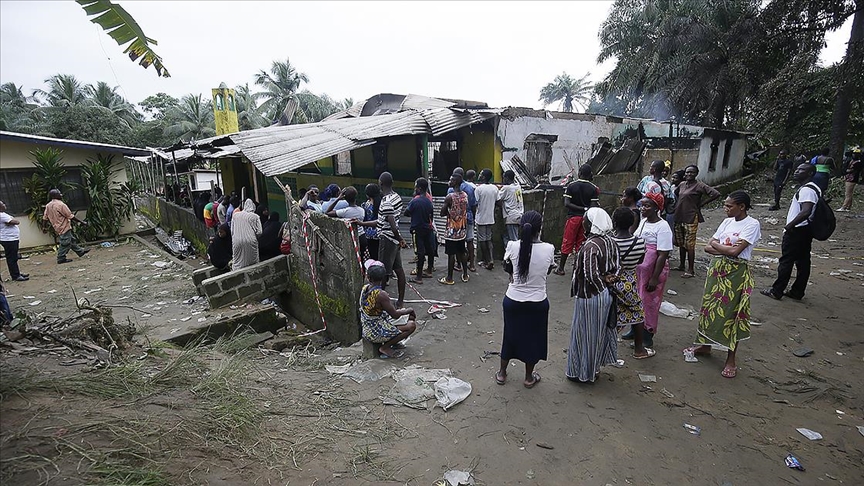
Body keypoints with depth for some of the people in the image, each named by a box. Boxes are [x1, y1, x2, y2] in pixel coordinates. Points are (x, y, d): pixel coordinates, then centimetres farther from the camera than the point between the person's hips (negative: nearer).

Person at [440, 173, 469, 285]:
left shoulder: (450, 197, -19)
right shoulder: (465, 195, 2)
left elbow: (442, 213, -14)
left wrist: (449, 212, 3)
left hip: (452, 230, -7)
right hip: (462, 229, 7)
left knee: (451, 254, 1)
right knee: (462, 252, 16)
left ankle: (449, 278, 9)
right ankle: (465, 275, 26)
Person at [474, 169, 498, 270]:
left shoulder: (479, 188, -14)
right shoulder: (495, 188, 2)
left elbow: (475, 204, -13)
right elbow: (496, 203, 7)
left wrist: (473, 219, -4)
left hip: (480, 219, -5)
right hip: (490, 219, 5)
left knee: (482, 240, 6)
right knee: (489, 239, 16)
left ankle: (485, 261, 11)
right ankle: (491, 260, 8)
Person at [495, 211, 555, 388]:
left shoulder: (512, 246, -16)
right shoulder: (548, 249, -16)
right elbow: (549, 270, 3)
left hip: (513, 300, 1)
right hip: (537, 303, 0)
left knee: (510, 334, 20)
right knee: (533, 337, 19)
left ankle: (501, 373, 37)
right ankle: (529, 377, 36)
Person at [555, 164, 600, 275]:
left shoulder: (571, 185, -4)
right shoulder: (594, 188, -4)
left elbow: (566, 204, -12)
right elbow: (593, 207, -10)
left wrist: (581, 208, -10)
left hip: (573, 217, -1)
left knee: (567, 243, 7)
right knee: (581, 244, 10)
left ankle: (561, 268, 13)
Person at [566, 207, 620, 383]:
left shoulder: (590, 246, -26)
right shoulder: (611, 242, 0)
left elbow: (591, 275, -29)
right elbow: (615, 267, 6)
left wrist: (602, 283, -12)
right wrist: (608, 280, -5)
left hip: (589, 296, -8)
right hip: (606, 295, 8)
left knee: (584, 333, 8)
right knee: (599, 332, 21)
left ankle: (582, 373, 24)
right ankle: (594, 367, 38)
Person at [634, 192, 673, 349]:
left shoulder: (662, 227, -17)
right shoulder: (643, 221, 7)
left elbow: (663, 255, -20)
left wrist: (655, 278, -22)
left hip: (653, 271, -7)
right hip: (638, 269, 7)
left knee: (649, 302, 4)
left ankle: (647, 337, 19)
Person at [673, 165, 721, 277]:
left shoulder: (699, 185, -9)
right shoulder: (682, 184, 11)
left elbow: (715, 194, -19)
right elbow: (676, 193, 32)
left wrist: (700, 204, -13)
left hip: (691, 218, -7)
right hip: (679, 217, 7)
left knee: (689, 245, -5)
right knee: (680, 243, 15)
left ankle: (691, 270, 1)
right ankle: (681, 265, 28)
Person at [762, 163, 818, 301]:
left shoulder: (806, 190, -18)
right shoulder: (811, 188, 15)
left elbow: (806, 211, -31)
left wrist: (789, 226, -24)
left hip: (796, 231, -10)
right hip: (805, 231, 10)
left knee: (786, 261, -3)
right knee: (803, 262, 12)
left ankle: (776, 291, 4)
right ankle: (797, 292, 19)